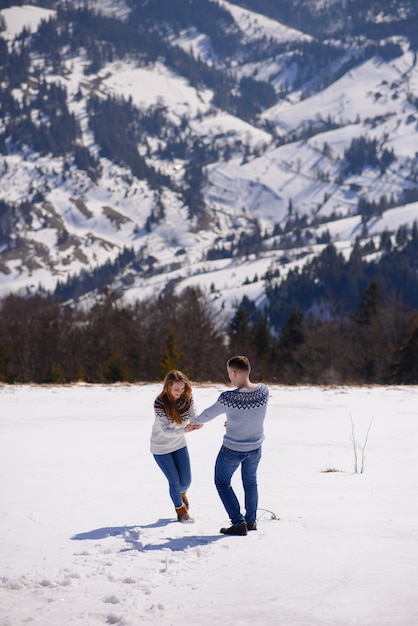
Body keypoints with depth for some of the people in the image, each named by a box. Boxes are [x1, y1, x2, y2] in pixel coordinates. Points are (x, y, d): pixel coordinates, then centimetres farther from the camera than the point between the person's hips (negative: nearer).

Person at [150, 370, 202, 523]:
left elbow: (193, 418, -14)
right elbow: (166, 431, -31)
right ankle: (180, 509, 29)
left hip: (179, 444, 4)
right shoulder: (160, 403, -30)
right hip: (161, 447, -4)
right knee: (174, 480, 1)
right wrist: (185, 429, -43)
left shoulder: (187, 398, -16)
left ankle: (182, 492, 48)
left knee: (186, 480, 10)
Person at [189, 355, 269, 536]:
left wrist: (194, 422, 10)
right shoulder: (263, 390, -16)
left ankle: (238, 523, 10)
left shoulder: (228, 398, -28)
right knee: (250, 482, 27)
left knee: (222, 482, 17)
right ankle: (251, 521, 37)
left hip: (232, 449, -5)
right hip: (255, 447, 5)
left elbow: (208, 414, -10)